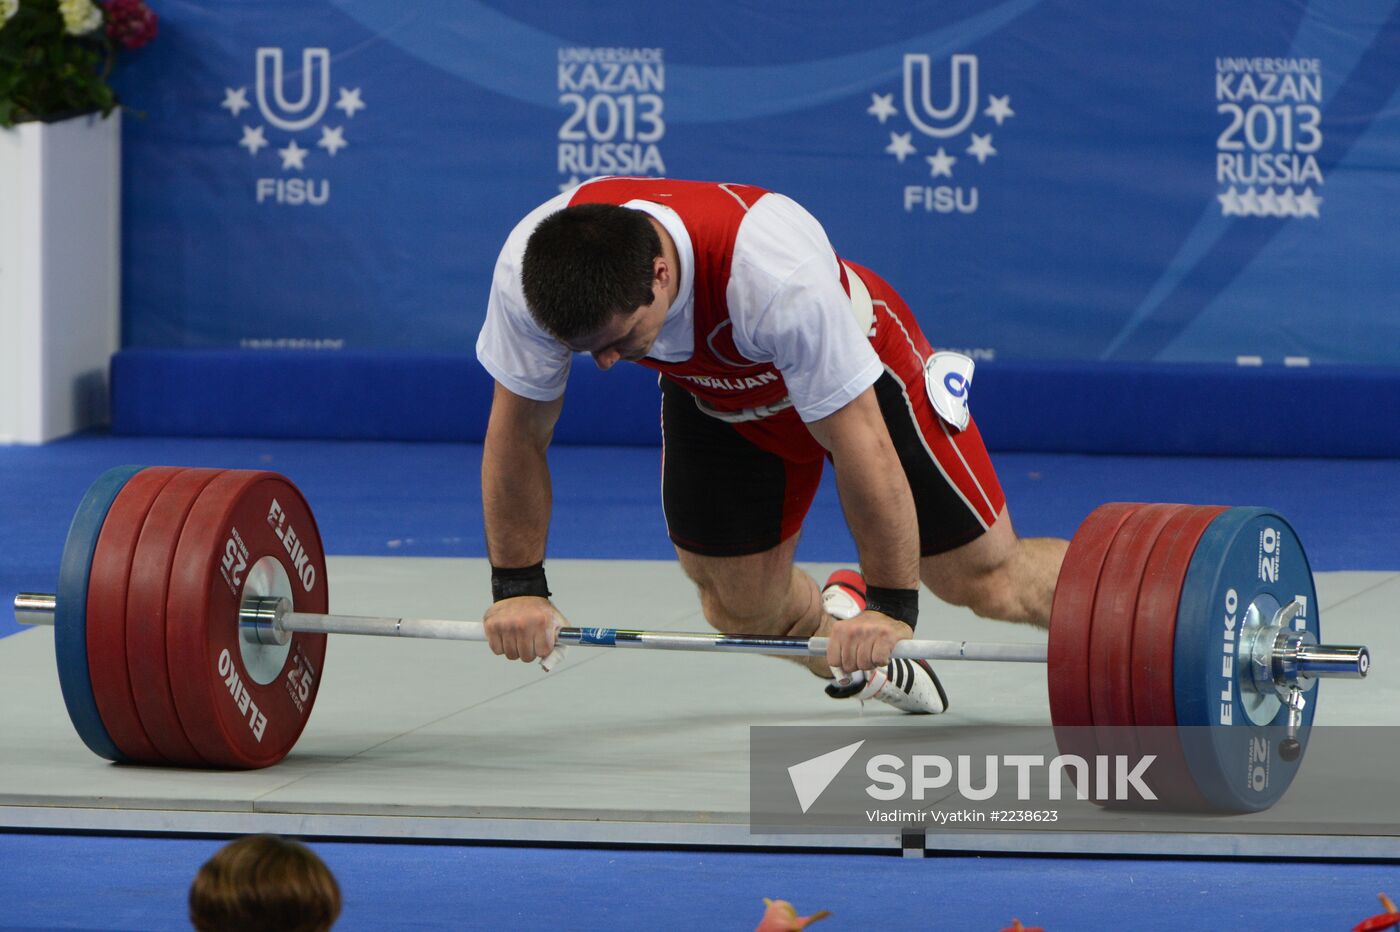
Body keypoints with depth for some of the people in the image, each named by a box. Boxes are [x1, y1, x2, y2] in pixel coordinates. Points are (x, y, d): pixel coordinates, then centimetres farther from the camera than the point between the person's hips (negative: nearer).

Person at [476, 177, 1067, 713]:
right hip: (714, 391, 4)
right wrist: (517, 587, -15)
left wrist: (892, 604, -31)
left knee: (986, 581, -1)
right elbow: (517, 434, -17)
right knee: (740, 608, -1)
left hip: (858, 371, -4)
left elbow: (858, 440, -36)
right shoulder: (528, 273, -33)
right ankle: (831, 622, 33)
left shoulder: (778, 274, -45)